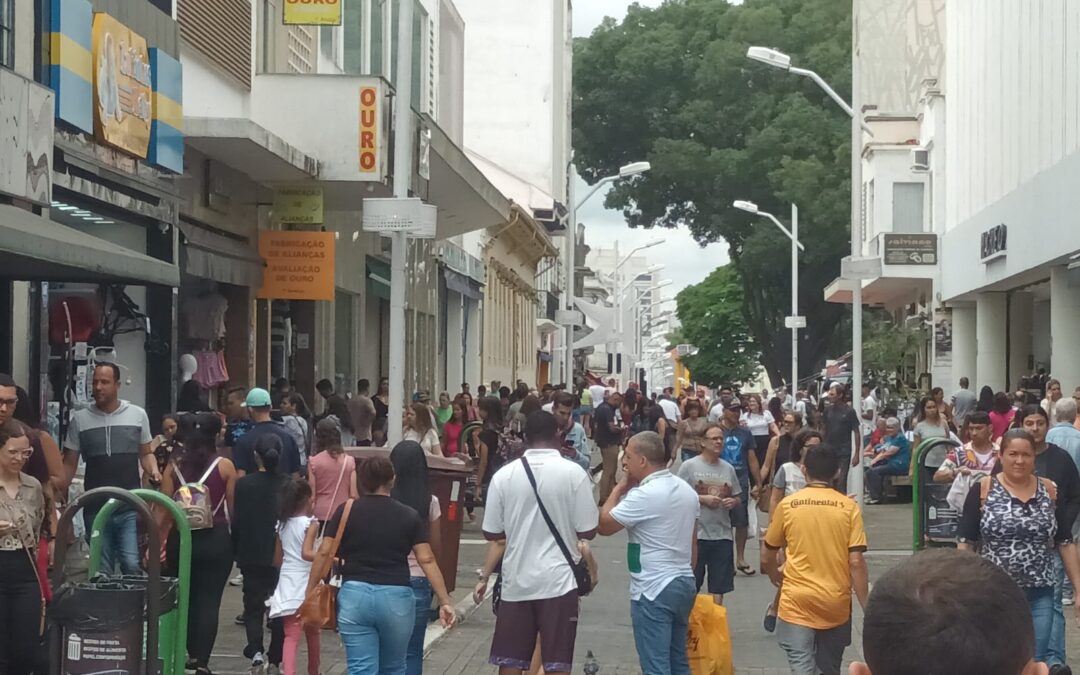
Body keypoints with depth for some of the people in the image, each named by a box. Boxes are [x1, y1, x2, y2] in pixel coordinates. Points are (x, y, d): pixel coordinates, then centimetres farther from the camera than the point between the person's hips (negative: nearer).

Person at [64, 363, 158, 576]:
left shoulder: (137, 415, 3)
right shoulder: (79, 419, 3)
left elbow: (146, 453, 14)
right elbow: (69, 464, 7)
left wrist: (153, 471, -7)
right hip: (96, 508, 1)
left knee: (132, 565, -9)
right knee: (101, 570, 7)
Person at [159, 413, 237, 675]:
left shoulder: (174, 467, 1)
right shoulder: (225, 466, -3)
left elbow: (163, 510, -1)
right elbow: (233, 508, -2)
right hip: (216, 539, -2)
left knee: (186, 597, 18)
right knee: (209, 600, 0)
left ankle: (192, 653, 25)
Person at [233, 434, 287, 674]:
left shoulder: (244, 484, -8)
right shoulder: (287, 485, -7)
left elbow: (237, 521, -5)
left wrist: (237, 552, 7)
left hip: (252, 555, 0)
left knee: (253, 606, 8)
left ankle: (256, 651, -13)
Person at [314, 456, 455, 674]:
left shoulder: (346, 511, 4)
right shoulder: (409, 515, 5)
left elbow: (324, 553, 1)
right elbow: (427, 560, 0)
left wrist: (310, 593, 7)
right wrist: (445, 601, 1)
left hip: (354, 595, -1)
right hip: (396, 597, 1)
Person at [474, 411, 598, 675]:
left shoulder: (504, 475, 0)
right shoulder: (573, 472, -6)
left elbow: (492, 534, 4)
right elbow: (588, 531, -4)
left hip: (516, 580, 2)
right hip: (558, 579, -2)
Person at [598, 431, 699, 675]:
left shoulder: (644, 495, -18)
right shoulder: (687, 490, 10)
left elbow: (604, 525, -12)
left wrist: (620, 487, -4)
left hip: (653, 590, -9)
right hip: (684, 584, 9)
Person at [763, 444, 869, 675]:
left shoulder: (787, 505, -2)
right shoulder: (849, 507, -4)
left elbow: (769, 557, 9)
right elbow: (856, 562, -9)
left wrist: (775, 575, 31)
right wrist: (867, 607, -1)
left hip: (797, 601, -1)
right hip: (836, 604, 1)